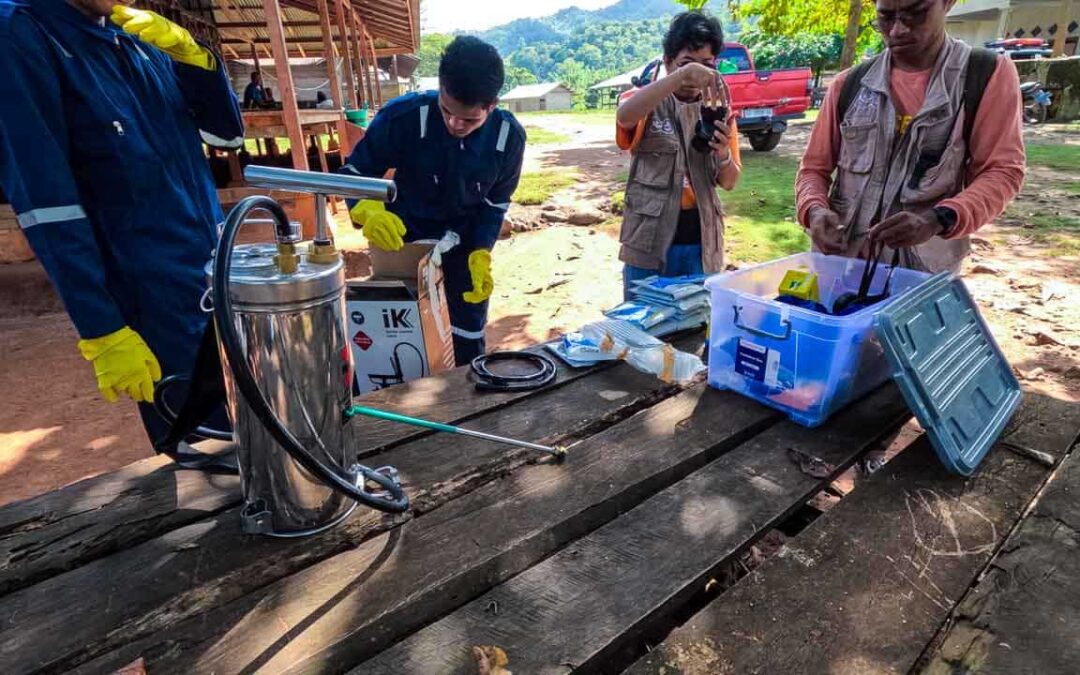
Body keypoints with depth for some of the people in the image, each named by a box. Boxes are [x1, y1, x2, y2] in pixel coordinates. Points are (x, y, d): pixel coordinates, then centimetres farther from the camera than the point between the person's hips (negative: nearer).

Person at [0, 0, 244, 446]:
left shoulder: (139, 40, 10)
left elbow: (228, 133, 13)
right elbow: (45, 205, -16)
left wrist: (193, 55, -5)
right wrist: (102, 333, -19)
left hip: (219, 277, 7)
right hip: (157, 307, -6)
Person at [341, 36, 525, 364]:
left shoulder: (509, 135, -20)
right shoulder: (403, 116, -28)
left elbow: (496, 201, -6)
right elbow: (354, 171, -16)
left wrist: (481, 254, -19)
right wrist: (367, 210, -38)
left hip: (465, 239, 2)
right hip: (404, 235, -1)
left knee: (468, 334, 9)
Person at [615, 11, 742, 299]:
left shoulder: (718, 108, 8)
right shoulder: (648, 104, -3)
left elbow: (729, 182, 8)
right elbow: (624, 115, -28)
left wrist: (724, 153, -13)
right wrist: (682, 75, -36)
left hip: (701, 244, 4)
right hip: (649, 243, -3)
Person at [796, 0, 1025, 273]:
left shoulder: (989, 74, 2)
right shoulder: (849, 84, 7)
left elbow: (1003, 171, -4)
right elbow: (814, 167, 10)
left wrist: (938, 219, -23)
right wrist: (815, 210, -13)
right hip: (839, 259, 2)